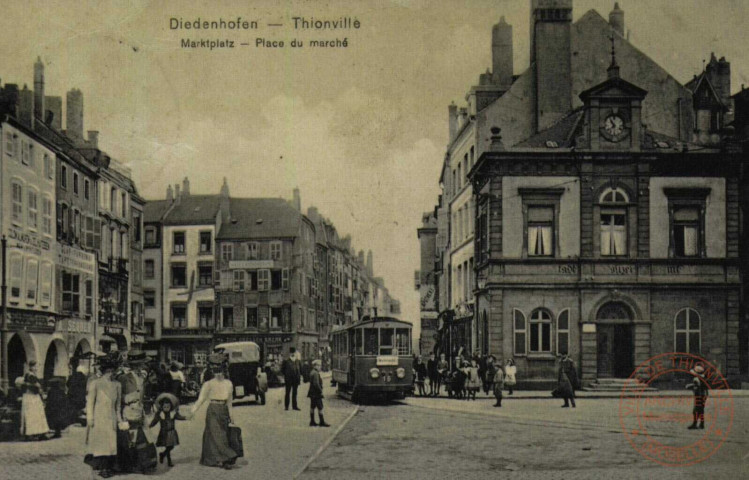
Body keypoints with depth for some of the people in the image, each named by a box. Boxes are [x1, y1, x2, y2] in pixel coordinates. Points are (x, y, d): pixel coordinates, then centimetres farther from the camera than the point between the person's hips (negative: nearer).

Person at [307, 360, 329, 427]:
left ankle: (312, 422, 17)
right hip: (316, 394, -10)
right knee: (320, 408, -4)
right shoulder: (315, 373, -19)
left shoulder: (312, 372, 12)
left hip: (312, 393, 10)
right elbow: (316, 384, -24)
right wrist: (320, 391, -15)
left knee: (312, 407, 12)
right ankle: (322, 422, -1)